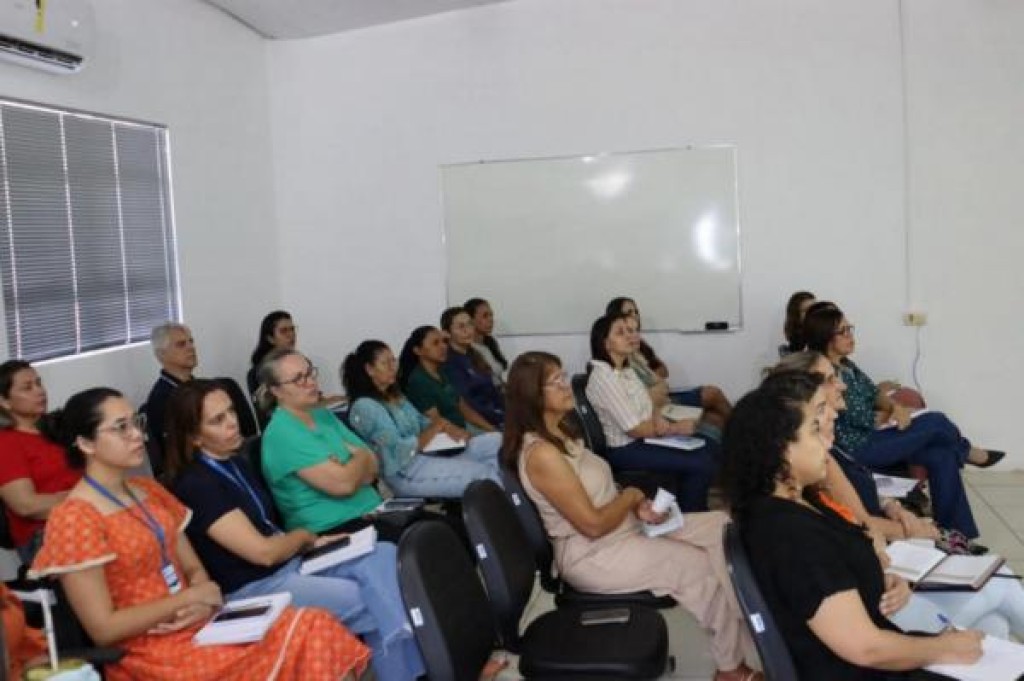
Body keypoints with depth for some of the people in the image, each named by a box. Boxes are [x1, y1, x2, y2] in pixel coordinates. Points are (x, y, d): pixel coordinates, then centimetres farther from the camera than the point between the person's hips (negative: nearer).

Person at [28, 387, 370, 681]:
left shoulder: (149, 490, 12)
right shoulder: (75, 519, -11)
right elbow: (103, 629, -14)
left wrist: (202, 603, -7)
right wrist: (187, 599, -12)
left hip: (197, 626, 7)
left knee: (314, 627, -16)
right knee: (306, 637, -21)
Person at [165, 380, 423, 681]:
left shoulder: (236, 463, 12)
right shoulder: (196, 486, -17)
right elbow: (263, 552, -19)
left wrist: (310, 542, -2)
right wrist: (304, 536, 0)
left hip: (288, 562, 8)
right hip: (253, 589, -8)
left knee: (385, 556, -14)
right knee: (379, 605, -19)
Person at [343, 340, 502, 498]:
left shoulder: (395, 396, 16)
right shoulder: (365, 407, -13)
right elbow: (400, 452, -20)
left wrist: (445, 426, -6)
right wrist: (435, 428, -11)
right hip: (405, 473, -9)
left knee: (496, 442, -3)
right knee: (482, 473, -21)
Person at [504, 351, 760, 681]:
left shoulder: (560, 432, 7)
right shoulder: (541, 454, -25)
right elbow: (593, 524, -24)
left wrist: (636, 506, -6)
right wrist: (632, 496, -7)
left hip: (623, 527, 10)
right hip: (593, 554, -9)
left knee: (722, 527, 0)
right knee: (700, 565, -10)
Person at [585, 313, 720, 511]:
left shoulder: (626, 370, 8)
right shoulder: (603, 377, -21)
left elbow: (646, 406, 13)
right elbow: (634, 428, -21)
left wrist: (659, 419, -11)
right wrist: (675, 428, -10)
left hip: (645, 437, 9)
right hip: (624, 449, -9)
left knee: (710, 448, 5)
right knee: (702, 464, -15)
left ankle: (694, 511, 19)